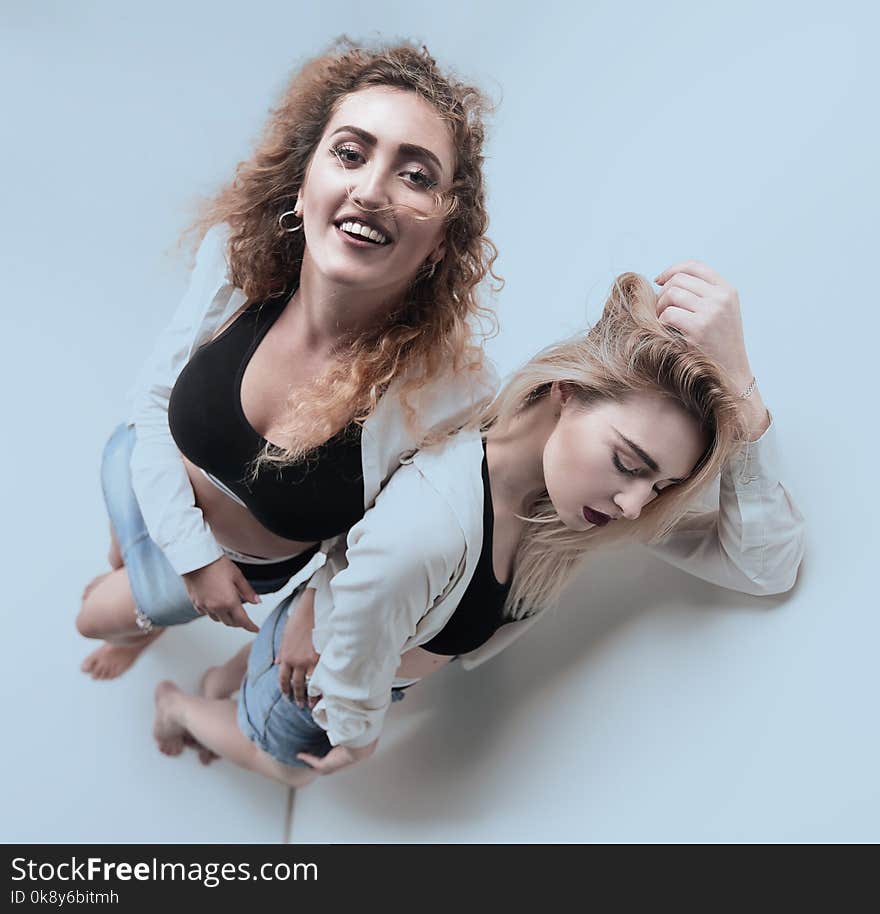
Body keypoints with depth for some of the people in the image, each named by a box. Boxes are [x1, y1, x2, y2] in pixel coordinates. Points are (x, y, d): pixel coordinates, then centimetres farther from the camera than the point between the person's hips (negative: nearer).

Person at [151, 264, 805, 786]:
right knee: (285, 767, 33)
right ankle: (178, 704, 62)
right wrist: (355, 730, -9)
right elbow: (351, 674, -31)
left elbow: (768, 567, -36)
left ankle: (228, 678, 67)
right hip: (309, 676, -5)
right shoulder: (422, 535, -50)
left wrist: (738, 384, -47)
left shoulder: (595, 495, -28)